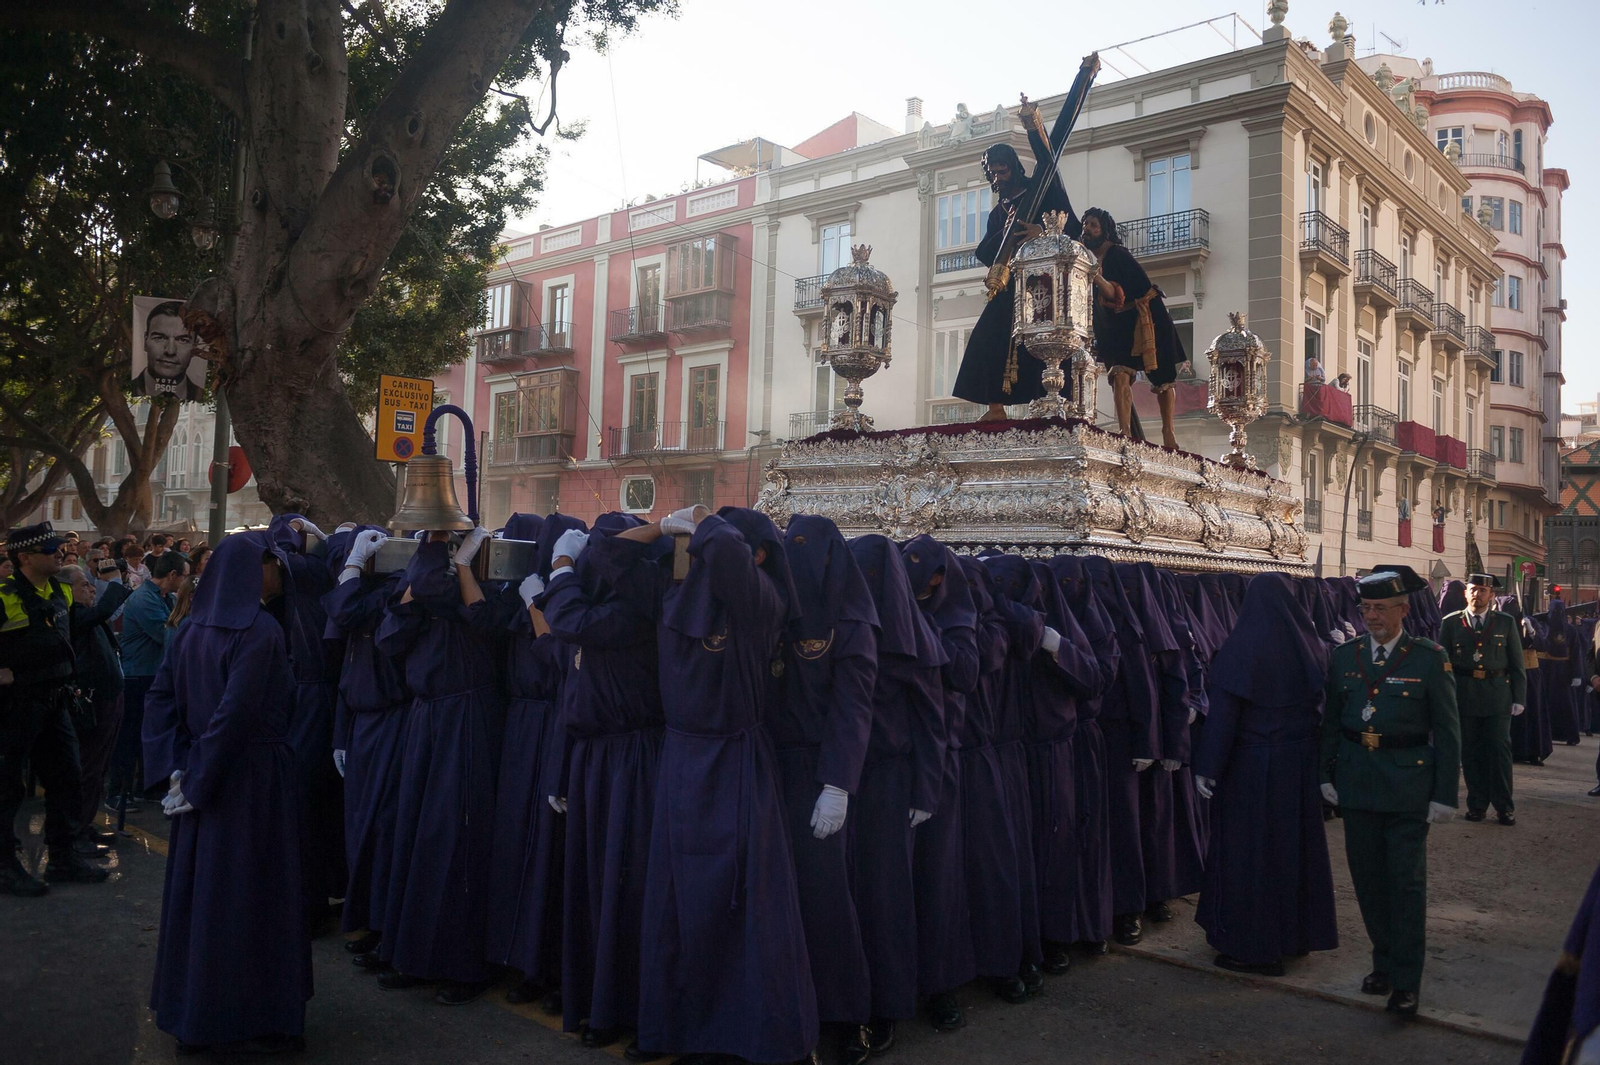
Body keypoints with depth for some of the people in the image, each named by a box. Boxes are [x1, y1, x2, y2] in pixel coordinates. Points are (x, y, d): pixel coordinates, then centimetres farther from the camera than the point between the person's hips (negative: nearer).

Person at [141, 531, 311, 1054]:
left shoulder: (193, 628, 4)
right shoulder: (261, 631, -18)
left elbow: (160, 698, 4)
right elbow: (235, 712, -24)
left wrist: (178, 769, 2)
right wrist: (199, 779, -16)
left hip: (205, 775, 8)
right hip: (254, 777, -7)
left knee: (200, 885, 17)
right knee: (247, 893, 3)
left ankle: (190, 1009, 31)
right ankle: (249, 1019, 15)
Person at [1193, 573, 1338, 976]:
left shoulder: (1238, 648, -16)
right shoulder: (1311, 645, -2)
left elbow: (1222, 712, -17)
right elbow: (1325, 698, 5)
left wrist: (1207, 768, -12)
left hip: (1251, 764, -5)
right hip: (1301, 762, 5)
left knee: (1249, 848, 4)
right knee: (1296, 842, 18)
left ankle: (1254, 946, 11)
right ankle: (1299, 931, 31)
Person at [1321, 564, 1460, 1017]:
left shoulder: (1430, 658, -4)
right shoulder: (1343, 657, 6)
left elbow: (1447, 731, -3)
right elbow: (1331, 722, 12)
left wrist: (1445, 794, -6)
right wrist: (1326, 775, 8)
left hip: (1408, 784, -4)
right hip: (1357, 781, 4)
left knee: (1407, 881, 0)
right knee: (1368, 877, 11)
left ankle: (1406, 980, 10)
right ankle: (1384, 961, 27)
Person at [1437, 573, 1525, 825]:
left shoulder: (1506, 623, 6)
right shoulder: (1451, 623, 4)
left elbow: (1517, 664, 7)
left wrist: (1519, 698, 1)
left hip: (1498, 694, 0)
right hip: (1464, 696, 0)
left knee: (1499, 749, -1)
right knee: (1470, 752, 5)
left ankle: (1504, 805, 10)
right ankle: (1477, 803, 15)